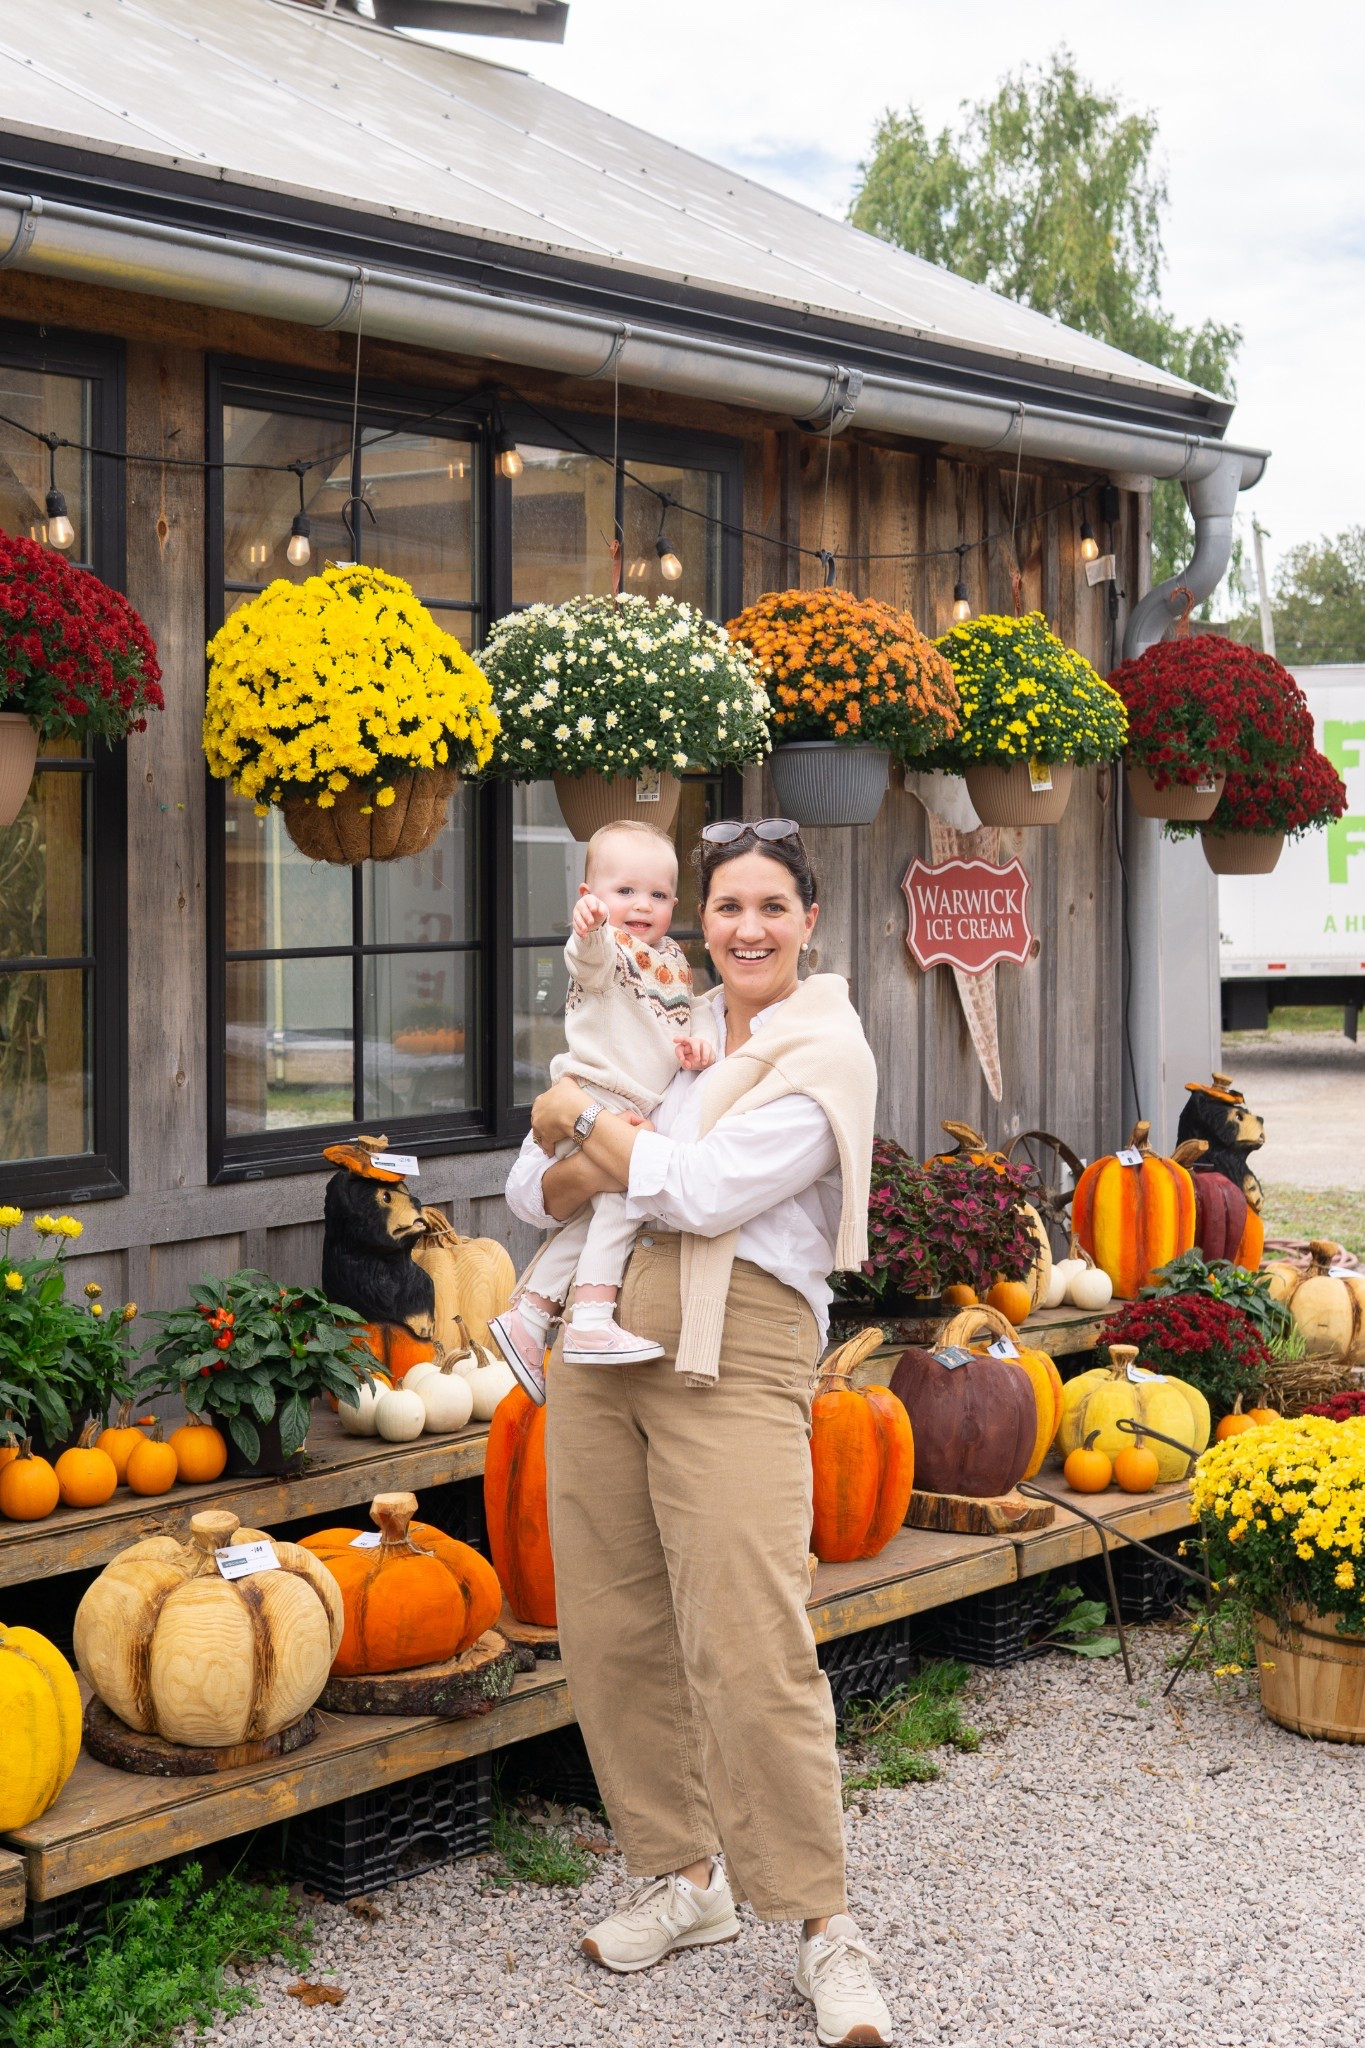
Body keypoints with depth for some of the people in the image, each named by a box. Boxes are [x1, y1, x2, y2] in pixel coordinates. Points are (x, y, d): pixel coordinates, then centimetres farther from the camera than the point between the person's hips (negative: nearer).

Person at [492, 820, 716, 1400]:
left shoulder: (672, 959, 17)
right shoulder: (606, 949, -9)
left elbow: (691, 1005, 17)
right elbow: (590, 960, -31)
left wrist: (700, 1035, -7)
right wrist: (589, 929, -54)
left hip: (637, 1112, 9)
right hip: (595, 1103, -9)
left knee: (591, 1218, 12)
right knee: (619, 1199, -21)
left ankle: (527, 1315, 21)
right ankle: (591, 1324, -22)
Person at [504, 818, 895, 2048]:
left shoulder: (826, 1054, -2)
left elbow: (710, 1192, -16)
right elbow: (535, 1190, 12)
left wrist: (582, 1119, -4)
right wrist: (584, 1168, -11)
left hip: (735, 1357, -6)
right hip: (602, 1339, 6)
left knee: (752, 1649, -11)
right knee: (612, 1631, 8)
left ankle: (824, 1926, 2)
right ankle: (684, 1877, 25)